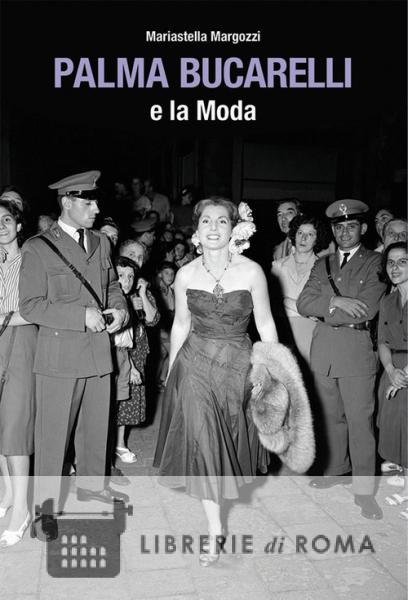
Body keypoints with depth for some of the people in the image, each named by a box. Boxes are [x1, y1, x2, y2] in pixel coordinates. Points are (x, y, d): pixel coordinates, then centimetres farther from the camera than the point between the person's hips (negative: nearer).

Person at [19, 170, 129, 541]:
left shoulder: (101, 242, 9)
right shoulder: (38, 248, -9)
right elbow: (30, 306, -13)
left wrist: (119, 309, -2)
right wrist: (81, 315, -21)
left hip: (99, 354, 6)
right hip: (59, 357, -5)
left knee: (96, 425, 18)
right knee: (52, 433, 3)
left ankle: (93, 484, 39)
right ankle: (46, 507, 19)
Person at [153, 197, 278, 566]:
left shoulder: (251, 272, -10)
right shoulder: (186, 275, -4)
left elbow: (265, 324, -3)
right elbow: (181, 325, 7)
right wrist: (171, 372, 11)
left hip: (238, 364, 0)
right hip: (196, 365, 1)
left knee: (234, 441, 15)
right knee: (202, 446, -2)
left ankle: (234, 490, 48)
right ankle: (214, 529, 13)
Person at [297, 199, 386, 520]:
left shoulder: (376, 263, -2)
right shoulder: (322, 264, 13)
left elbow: (367, 310, -14)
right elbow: (303, 304, 0)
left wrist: (325, 308, -7)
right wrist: (337, 303, -16)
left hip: (358, 349, -4)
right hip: (323, 349, 5)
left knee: (360, 420, -2)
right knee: (332, 416, 16)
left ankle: (364, 490, 10)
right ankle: (336, 469, 33)